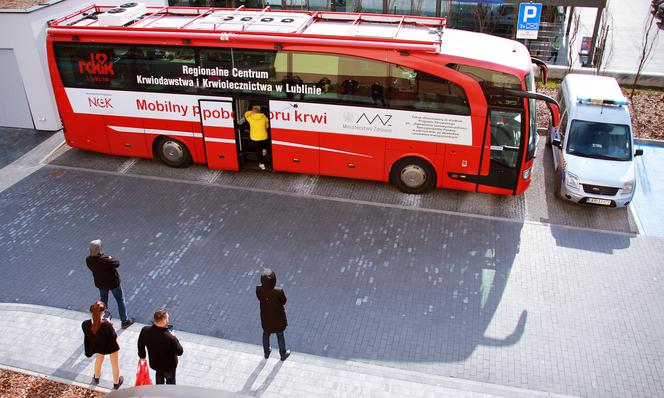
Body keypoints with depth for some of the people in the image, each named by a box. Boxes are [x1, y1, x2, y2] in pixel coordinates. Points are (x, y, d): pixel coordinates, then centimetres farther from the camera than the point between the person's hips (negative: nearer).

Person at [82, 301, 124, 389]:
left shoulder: (85, 324, -32)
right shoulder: (107, 325, -42)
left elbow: (87, 337, -11)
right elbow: (114, 337, -24)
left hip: (98, 346, 3)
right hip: (111, 346, -3)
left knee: (98, 360, 37)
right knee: (114, 364, 26)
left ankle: (96, 378, 64)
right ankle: (116, 383, 49)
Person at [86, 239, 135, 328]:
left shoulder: (88, 260, -18)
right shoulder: (105, 260, -37)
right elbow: (116, 263, -22)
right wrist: (111, 258, -4)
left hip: (100, 283, 5)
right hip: (112, 283, -5)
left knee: (103, 301, 28)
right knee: (120, 300, 15)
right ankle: (125, 321, 27)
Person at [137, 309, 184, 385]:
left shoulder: (145, 330, -26)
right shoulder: (170, 338, -41)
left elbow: (140, 344, -6)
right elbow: (179, 352, -24)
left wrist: (142, 356, 15)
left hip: (154, 362, 5)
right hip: (168, 365, -5)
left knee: (159, 375, 35)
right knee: (170, 379, 25)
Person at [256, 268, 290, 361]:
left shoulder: (259, 289, -28)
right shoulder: (278, 292, -36)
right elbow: (283, 302, -16)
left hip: (265, 317, 2)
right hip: (278, 318, -2)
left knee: (266, 334, 29)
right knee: (280, 335, 24)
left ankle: (266, 353, 52)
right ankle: (283, 354, 47)